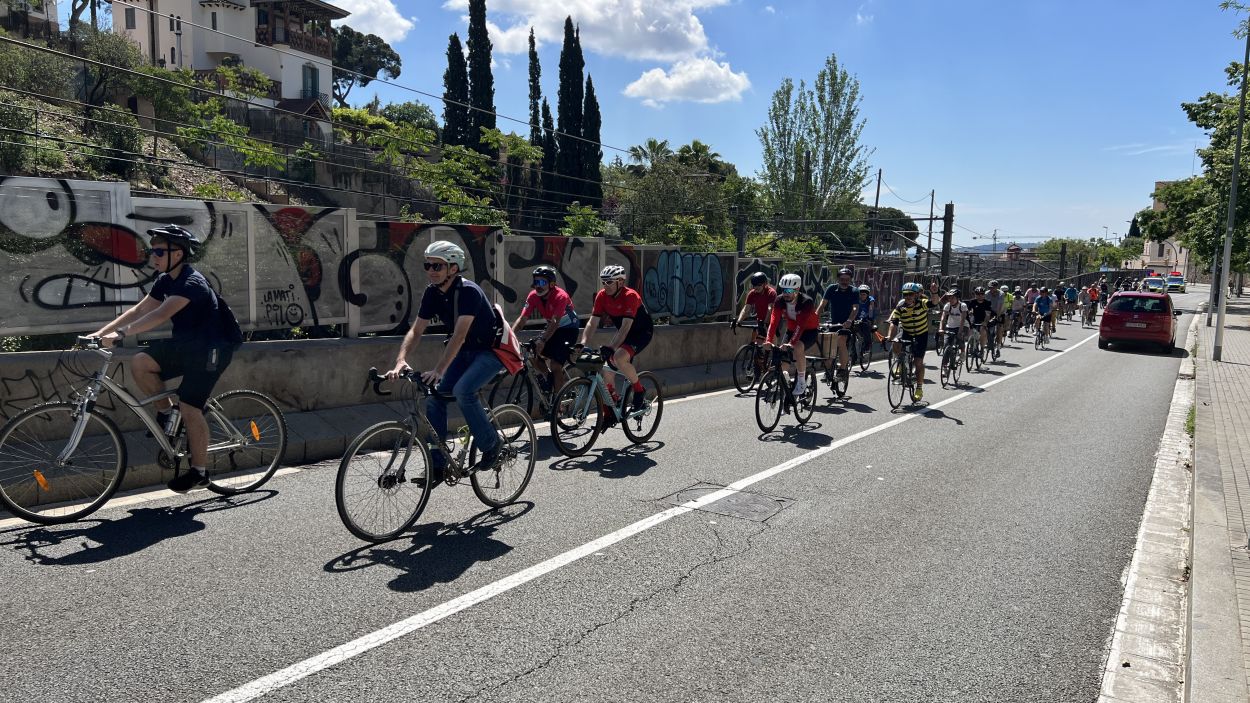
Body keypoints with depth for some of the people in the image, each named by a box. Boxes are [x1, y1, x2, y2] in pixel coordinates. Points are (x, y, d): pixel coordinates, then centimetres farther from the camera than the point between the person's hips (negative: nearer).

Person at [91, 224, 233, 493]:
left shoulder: (192, 282, -22)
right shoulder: (165, 280, 6)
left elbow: (162, 314, -34)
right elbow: (138, 311, 5)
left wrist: (122, 333, -41)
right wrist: (100, 333, -3)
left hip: (209, 349, -8)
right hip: (185, 344, 8)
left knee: (189, 409, -9)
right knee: (139, 363, -13)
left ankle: (199, 472, 5)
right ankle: (167, 411, 8)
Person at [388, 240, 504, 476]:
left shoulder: (468, 291, -26)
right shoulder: (432, 293, -4)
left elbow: (459, 335, -34)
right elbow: (416, 331, -6)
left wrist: (438, 370, -41)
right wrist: (400, 361, -23)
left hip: (490, 350, -7)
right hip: (465, 351, 7)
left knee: (462, 390, -30)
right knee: (434, 397, -6)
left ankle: (492, 445, -9)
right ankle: (437, 466, 2)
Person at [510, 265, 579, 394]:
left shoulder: (560, 296, -28)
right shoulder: (533, 296, -11)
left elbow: (555, 322, -37)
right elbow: (522, 318, -16)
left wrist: (542, 340, -50)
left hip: (568, 329, -6)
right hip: (551, 327, 6)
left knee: (555, 366, -18)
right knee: (534, 355, -11)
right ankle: (550, 380, 13)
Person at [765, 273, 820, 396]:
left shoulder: (806, 302, -30)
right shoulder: (780, 300, -17)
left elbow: (801, 325, -39)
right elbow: (774, 321, -26)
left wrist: (791, 343, -51)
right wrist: (768, 340, -40)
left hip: (809, 330, -5)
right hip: (791, 329, 5)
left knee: (798, 348, -32)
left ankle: (802, 381, -18)